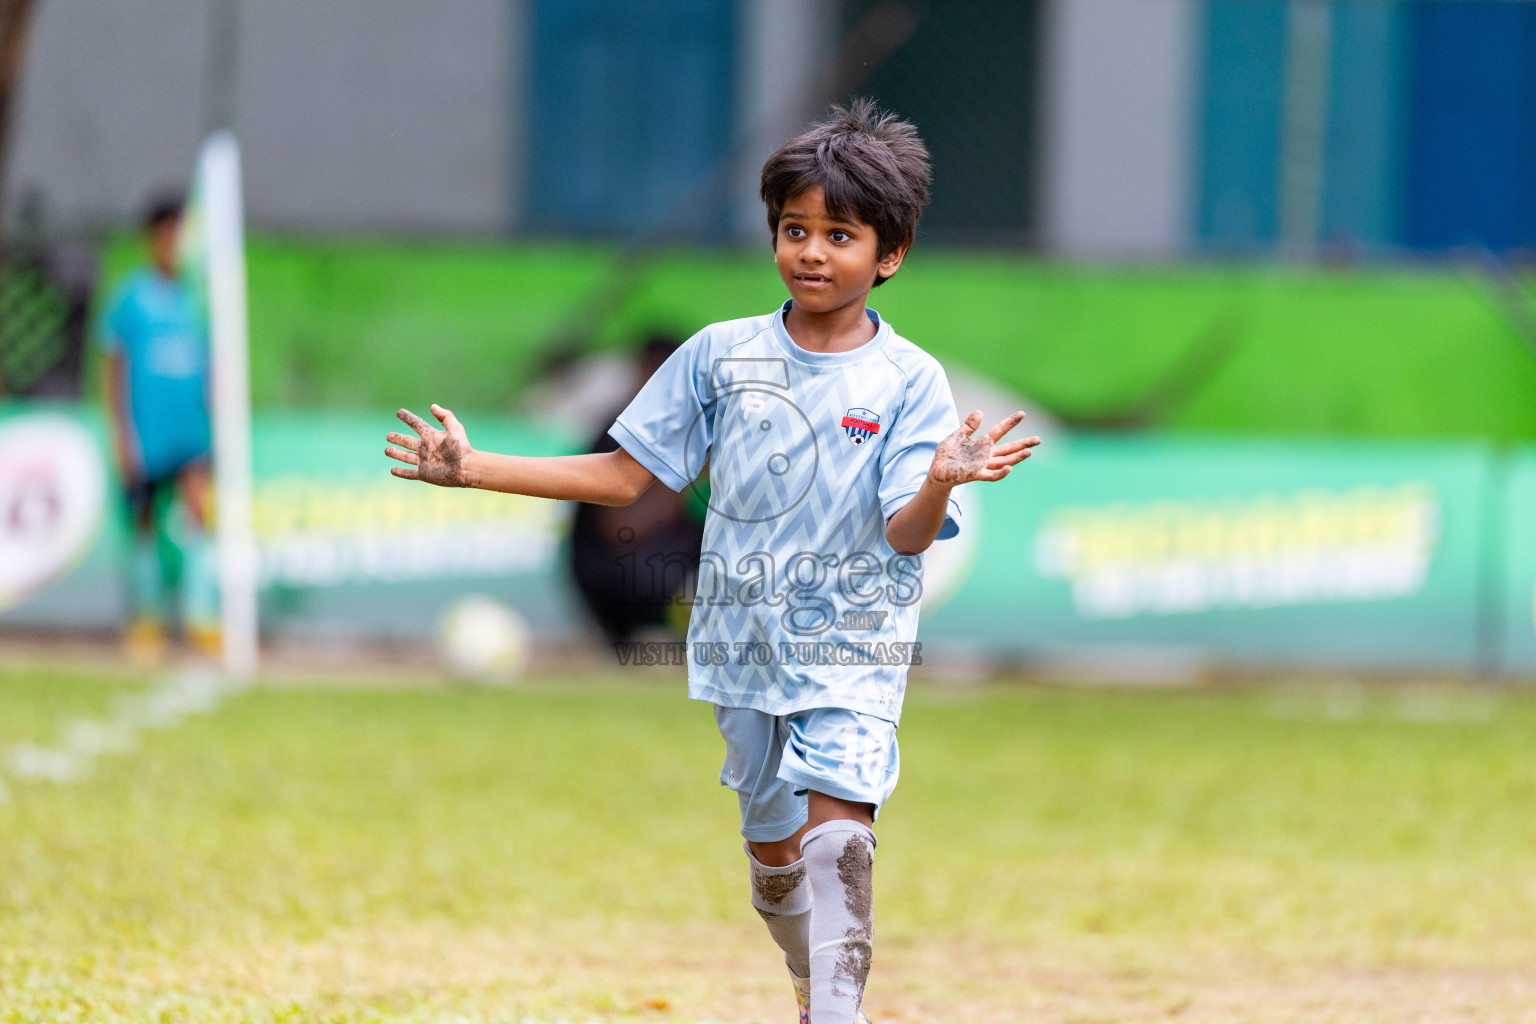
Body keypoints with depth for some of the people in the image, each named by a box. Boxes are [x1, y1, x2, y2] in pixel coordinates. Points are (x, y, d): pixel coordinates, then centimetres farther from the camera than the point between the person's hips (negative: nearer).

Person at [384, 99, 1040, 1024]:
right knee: (773, 851, 14)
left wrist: (942, 481, -38)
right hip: (746, 640, 4)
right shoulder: (720, 356, 2)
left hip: (854, 646, -4)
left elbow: (908, 535, -15)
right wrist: (473, 468, 1)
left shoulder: (909, 382, -7)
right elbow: (626, 476, 7)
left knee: (837, 832, -24)